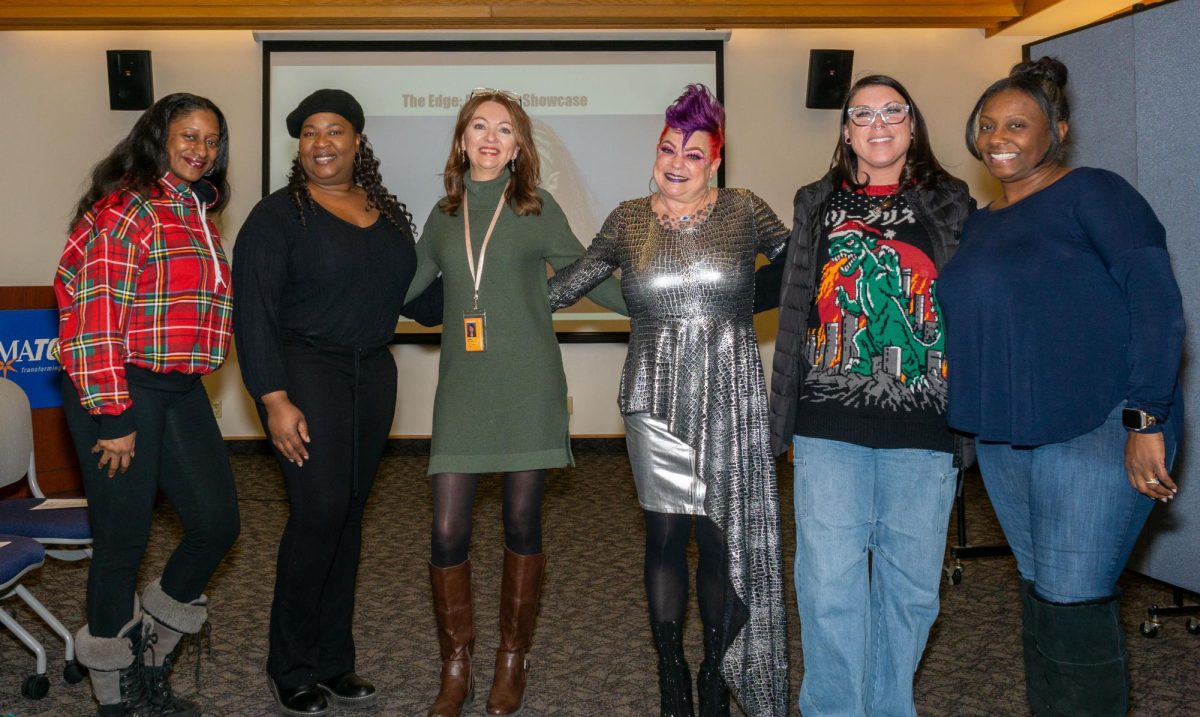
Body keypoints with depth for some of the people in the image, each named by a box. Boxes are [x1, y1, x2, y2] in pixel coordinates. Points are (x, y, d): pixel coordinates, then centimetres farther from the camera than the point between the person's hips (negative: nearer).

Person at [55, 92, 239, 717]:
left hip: (180, 390, 8)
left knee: (217, 524, 5)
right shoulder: (126, 208, -12)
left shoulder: (197, 214, 15)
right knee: (122, 540, 2)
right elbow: (95, 317, -17)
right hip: (120, 391, -8)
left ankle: (149, 666, 27)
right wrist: (111, 416, -18)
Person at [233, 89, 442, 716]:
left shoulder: (389, 214, 11)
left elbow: (418, 298, 15)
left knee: (349, 514, 9)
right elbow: (254, 313, -10)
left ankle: (332, 660, 21)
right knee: (320, 511, -10)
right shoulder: (278, 215, -5)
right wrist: (274, 400, -17)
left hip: (373, 375, 6)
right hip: (304, 374, -5)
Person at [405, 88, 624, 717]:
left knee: (521, 524, 5)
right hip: (462, 389, 2)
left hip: (528, 387, -2)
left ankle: (512, 665, 23)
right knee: (446, 532, -2)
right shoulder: (443, 216, 12)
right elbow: (402, 286, 19)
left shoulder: (537, 208, 4)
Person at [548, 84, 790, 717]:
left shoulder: (744, 212, 3)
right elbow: (568, 284, 17)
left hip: (730, 398, -1)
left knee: (723, 536, 3)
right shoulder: (628, 221, 8)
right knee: (665, 532, 3)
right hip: (656, 397, 1)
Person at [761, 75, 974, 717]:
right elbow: (794, 306, 11)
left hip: (923, 427, 1)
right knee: (829, 582, -3)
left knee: (910, 583, 7)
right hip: (829, 427, 0)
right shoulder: (817, 206, 11)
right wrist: (782, 418, 7)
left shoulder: (950, 206, 10)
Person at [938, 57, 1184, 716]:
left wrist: (1146, 418, -20)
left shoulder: (1093, 193, -6)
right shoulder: (978, 225, 15)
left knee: (1075, 605, -7)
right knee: (1039, 592, 14)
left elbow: (1157, 303, -13)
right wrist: (966, 414, 13)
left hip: (1096, 431, -7)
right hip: (1004, 436, 7)